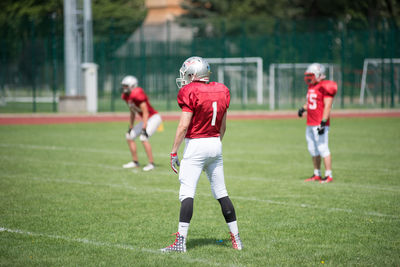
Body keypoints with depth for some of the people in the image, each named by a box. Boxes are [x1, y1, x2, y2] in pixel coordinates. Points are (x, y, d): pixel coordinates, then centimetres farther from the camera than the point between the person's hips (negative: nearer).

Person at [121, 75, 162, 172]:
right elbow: (132, 113, 17)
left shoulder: (137, 94, -24)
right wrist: (130, 127, 18)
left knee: (143, 138, -26)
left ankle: (151, 163, -18)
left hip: (154, 118, -10)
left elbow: (145, 112, -24)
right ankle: (135, 162, 20)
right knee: (129, 136, 11)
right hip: (146, 119, 10)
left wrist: (144, 128, -25)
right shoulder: (127, 97, 5)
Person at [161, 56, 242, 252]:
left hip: (195, 144, -6)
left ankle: (181, 241, -13)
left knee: (187, 193, -8)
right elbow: (222, 126, 13)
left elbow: (183, 126, -15)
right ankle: (236, 238, 16)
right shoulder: (221, 91, 7)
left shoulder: (190, 92, -12)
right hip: (215, 144, 6)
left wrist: (174, 152, -9)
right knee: (221, 193, 13)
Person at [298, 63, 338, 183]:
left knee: (323, 148, -9)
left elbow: (327, 106, -17)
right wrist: (303, 108, 8)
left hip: (320, 124, -10)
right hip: (310, 124, 10)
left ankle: (328, 175, -5)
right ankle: (317, 174, 21)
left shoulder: (324, 87, -13)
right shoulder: (311, 87, 15)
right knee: (313, 150, 12)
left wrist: (323, 122, -22)